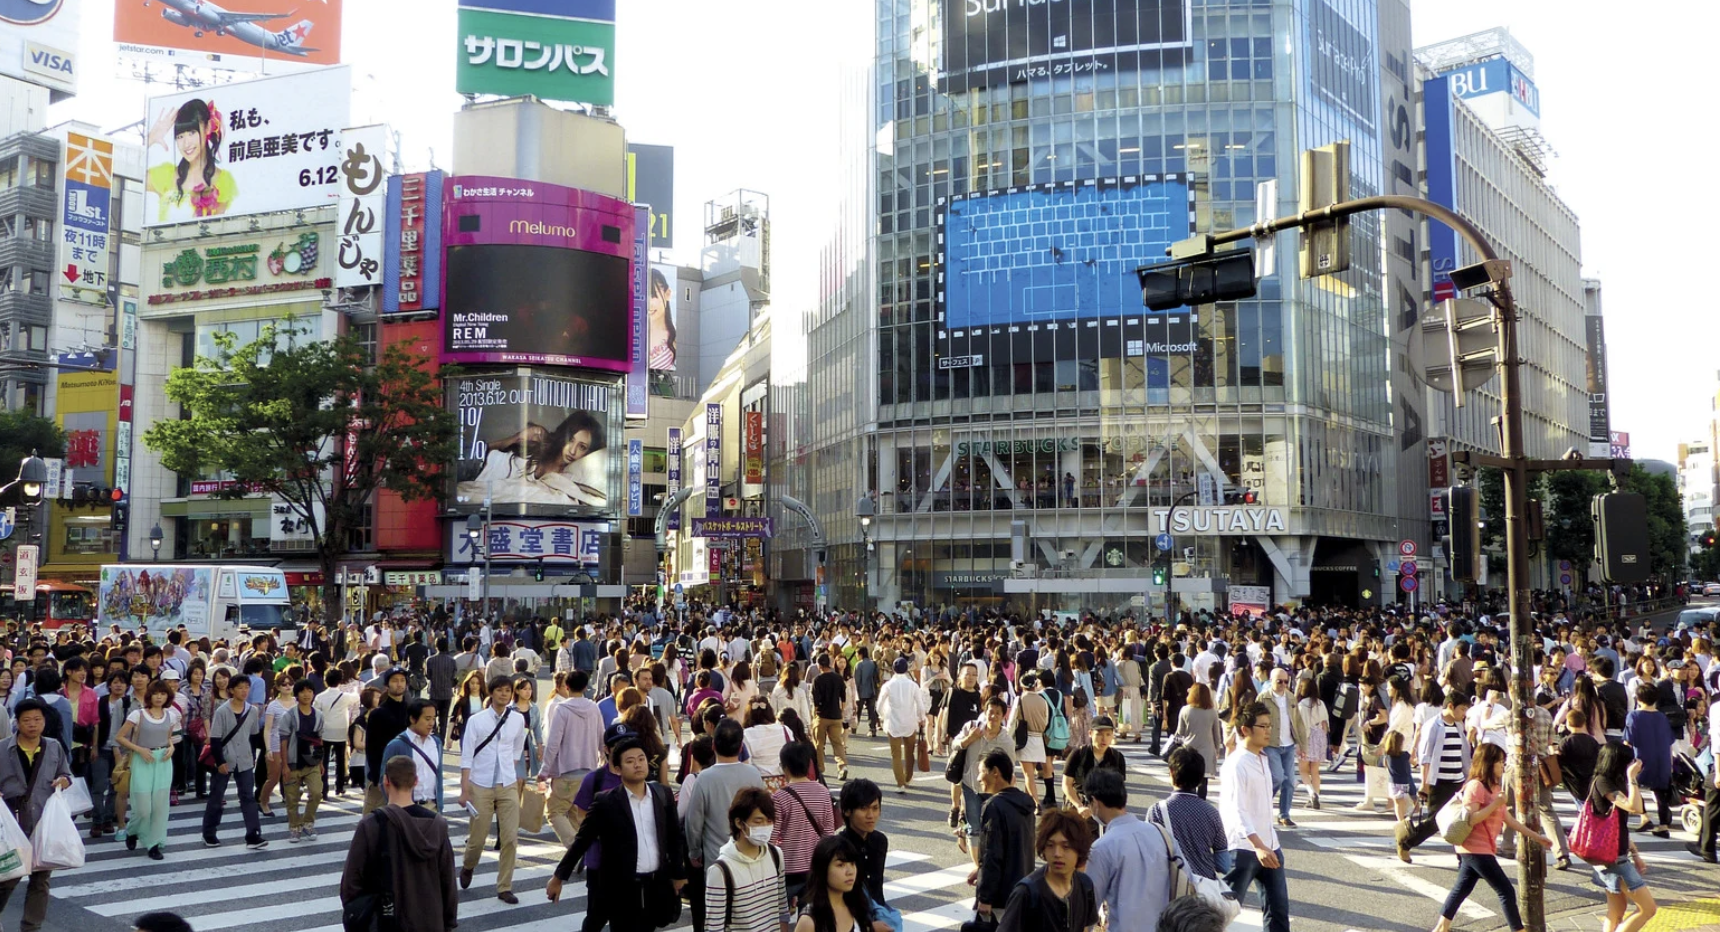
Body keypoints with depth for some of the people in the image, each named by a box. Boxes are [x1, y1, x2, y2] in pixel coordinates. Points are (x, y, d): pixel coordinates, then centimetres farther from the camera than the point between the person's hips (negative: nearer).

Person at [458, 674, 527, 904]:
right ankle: (467, 868, 39)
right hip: (481, 786, -2)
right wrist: (464, 790, -10)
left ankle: (504, 887, 9)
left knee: (511, 838, -4)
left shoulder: (517, 720, 1)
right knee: (478, 837, 7)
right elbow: (466, 757, -6)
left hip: (508, 786, 2)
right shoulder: (477, 720, -6)